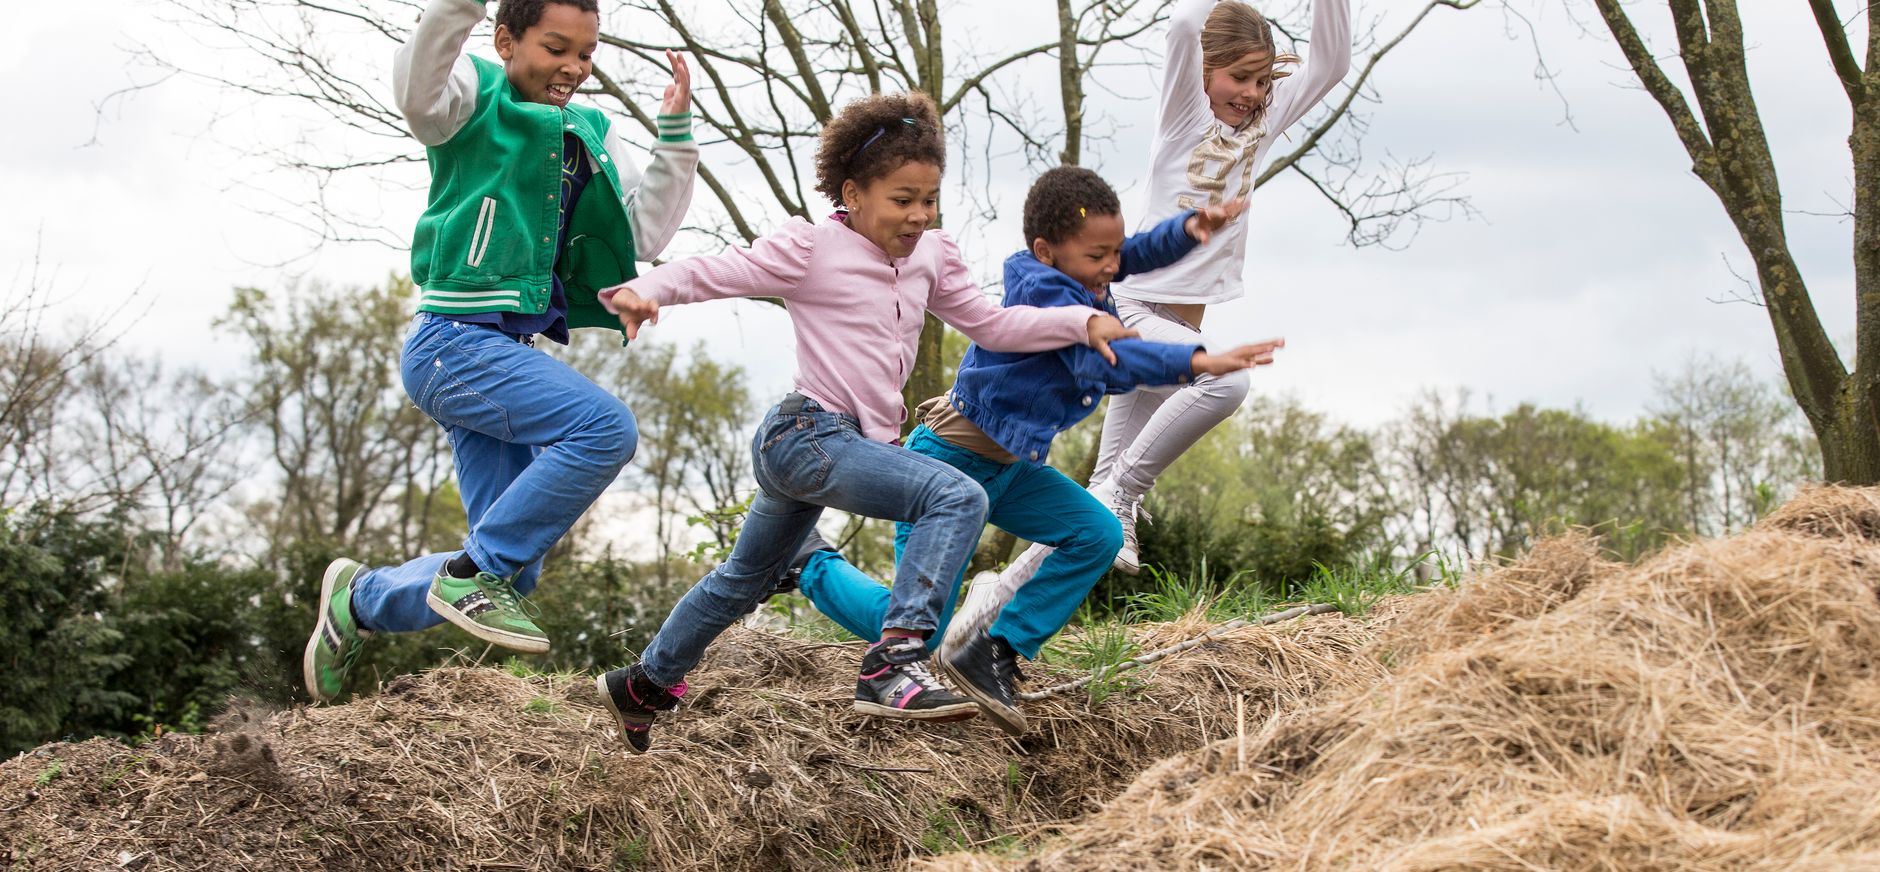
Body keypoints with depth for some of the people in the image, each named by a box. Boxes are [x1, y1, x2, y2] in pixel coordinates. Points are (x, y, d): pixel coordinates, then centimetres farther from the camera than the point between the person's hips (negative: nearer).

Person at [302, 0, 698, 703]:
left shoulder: (591, 136, 19)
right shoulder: (474, 95, -1)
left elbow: (646, 233, 15)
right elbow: (418, 90, -25)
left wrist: (675, 135, 6)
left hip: (509, 353, 8)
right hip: (456, 337, -8)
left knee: (509, 569, 7)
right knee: (603, 427, -28)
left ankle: (360, 599, 31)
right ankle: (477, 574, -15)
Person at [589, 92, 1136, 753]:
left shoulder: (929, 259, 12)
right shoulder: (810, 250, -9)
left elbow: (991, 325, 15)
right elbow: (711, 275, -10)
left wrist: (1082, 322, 2)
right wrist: (645, 290, -30)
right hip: (808, 433, -9)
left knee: (747, 578, 25)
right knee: (956, 496, -26)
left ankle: (643, 684, 43)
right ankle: (894, 663, -34)